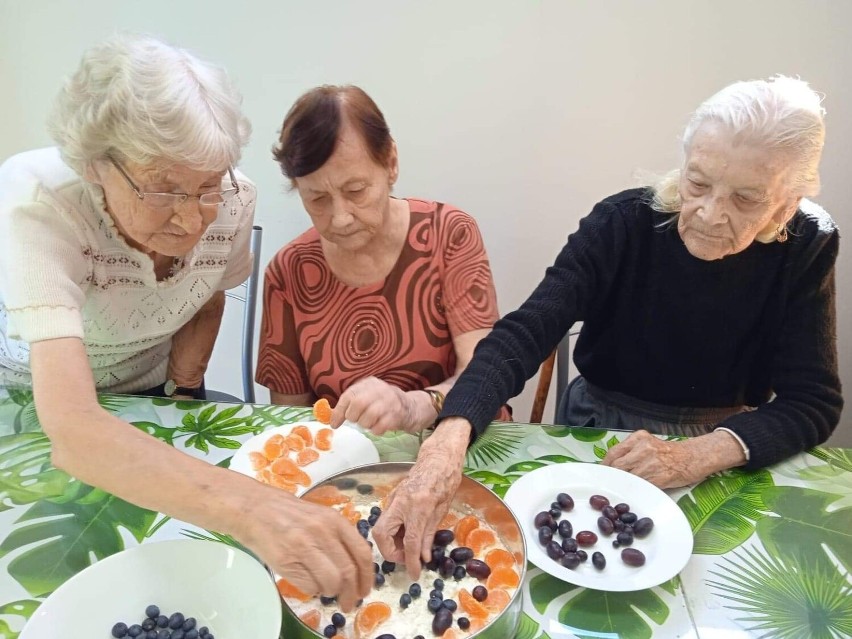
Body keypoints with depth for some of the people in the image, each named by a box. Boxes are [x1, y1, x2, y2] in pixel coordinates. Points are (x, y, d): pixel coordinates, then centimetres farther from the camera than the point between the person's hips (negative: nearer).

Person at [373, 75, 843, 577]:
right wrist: (449, 439, -46)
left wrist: (701, 454, -29)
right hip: (599, 435, -1)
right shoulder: (622, 223, -18)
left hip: (726, 453, 2)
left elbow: (814, 401, -10)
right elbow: (525, 333, -29)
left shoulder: (806, 249, -11)